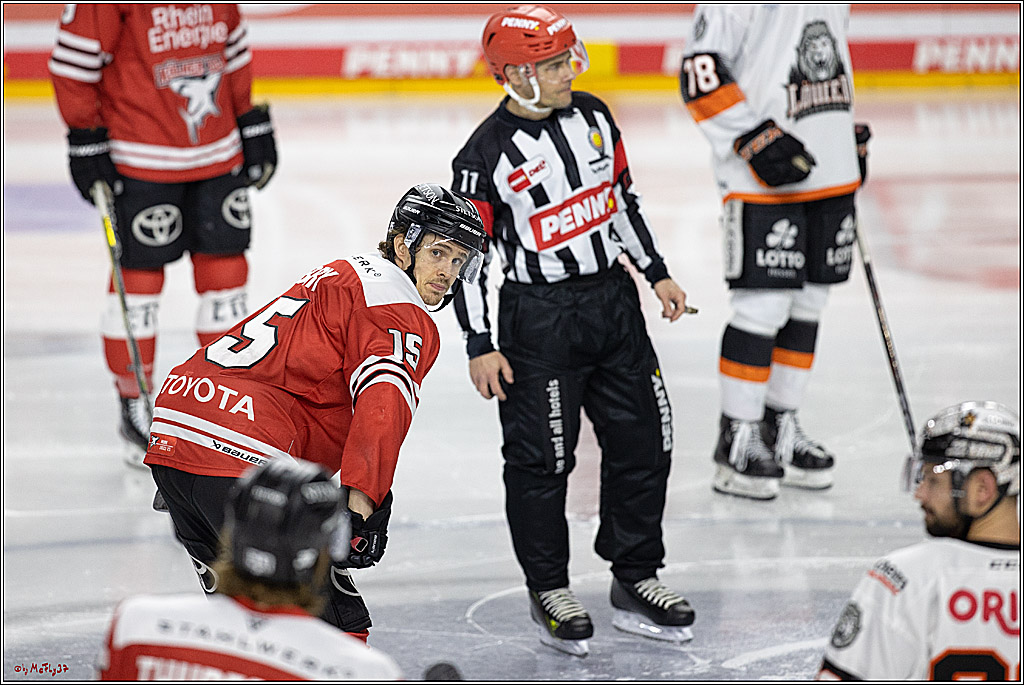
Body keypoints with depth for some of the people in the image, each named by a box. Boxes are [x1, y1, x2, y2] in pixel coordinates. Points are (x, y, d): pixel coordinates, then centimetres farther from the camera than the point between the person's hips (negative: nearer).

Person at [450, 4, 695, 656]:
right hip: (538, 318, -6)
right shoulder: (485, 155, -14)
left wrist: (657, 272, 14)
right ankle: (550, 591, 15)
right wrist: (480, 345, -9)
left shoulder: (591, 114, 4)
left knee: (644, 443, 9)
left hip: (613, 301, 6)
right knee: (541, 459, -1)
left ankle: (636, 577, 23)